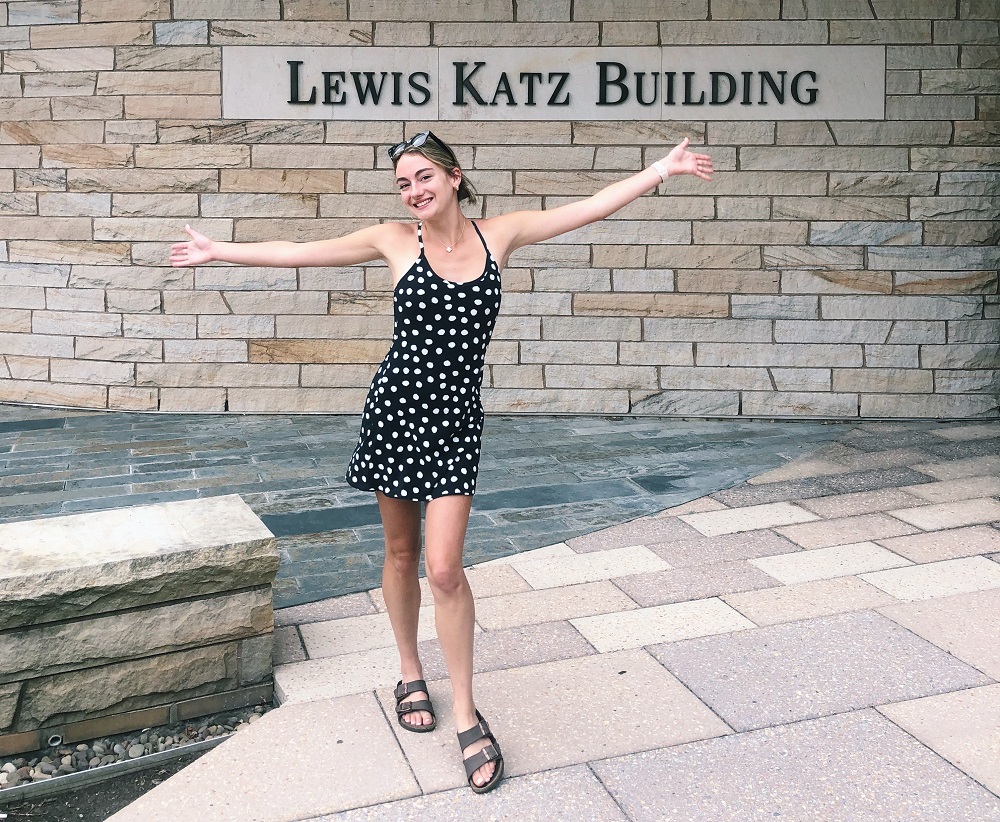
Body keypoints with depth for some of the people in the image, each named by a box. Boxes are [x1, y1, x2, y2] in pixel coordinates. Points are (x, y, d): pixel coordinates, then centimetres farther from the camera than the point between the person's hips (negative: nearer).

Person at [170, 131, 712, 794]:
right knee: (402, 553, 13)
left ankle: (468, 718, 8)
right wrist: (219, 251, 12)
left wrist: (661, 170, 3)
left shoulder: (499, 234, 3)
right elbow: (299, 252, 7)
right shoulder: (395, 241, 1)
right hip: (397, 407, 1)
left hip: (456, 416, -1)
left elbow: (590, 208, 4)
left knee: (444, 569, -7)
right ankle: (411, 675, 35)